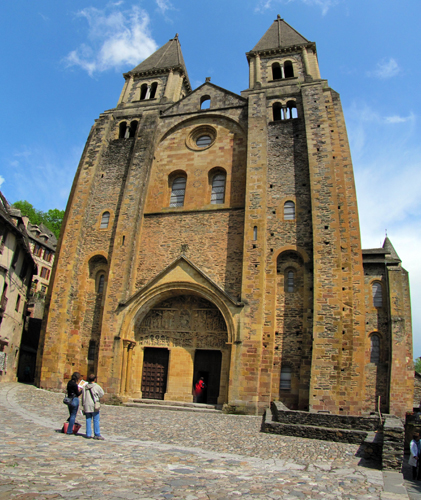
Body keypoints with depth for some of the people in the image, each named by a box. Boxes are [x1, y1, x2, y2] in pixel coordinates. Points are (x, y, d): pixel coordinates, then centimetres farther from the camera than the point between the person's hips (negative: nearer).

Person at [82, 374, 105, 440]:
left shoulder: (85, 387, 6)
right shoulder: (97, 386, -8)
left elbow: (83, 397, 11)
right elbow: (102, 394, 2)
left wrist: (83, 405, 19)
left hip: (86, 405, 5)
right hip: (94, 405, -5)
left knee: (88, 420, 11)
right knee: (96, 420, 0)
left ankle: (88, 434, 13)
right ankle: (97, 434, 1)